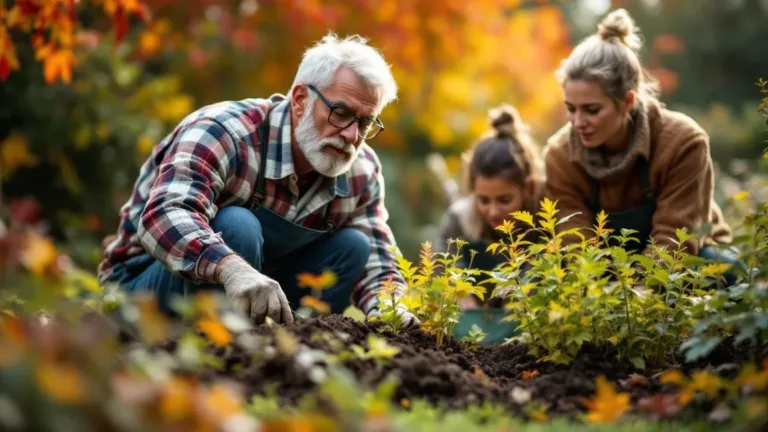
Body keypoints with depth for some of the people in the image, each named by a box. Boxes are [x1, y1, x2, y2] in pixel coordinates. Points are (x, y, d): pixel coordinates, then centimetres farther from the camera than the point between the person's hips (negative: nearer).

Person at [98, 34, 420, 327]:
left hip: (254, 293, 6)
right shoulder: (224, 131, -27)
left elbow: (377, 262, 1)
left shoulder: (361, 172, -6)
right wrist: (233, 268, -63)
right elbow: (163, 216, -44)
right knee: (237, 227, -33)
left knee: (352, 246, -10)